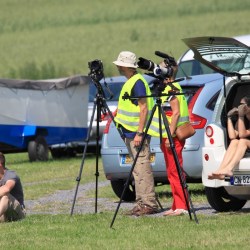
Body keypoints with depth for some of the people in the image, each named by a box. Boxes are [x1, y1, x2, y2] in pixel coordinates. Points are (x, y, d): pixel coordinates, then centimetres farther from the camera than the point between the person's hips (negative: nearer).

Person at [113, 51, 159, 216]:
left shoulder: (137, 82, -14)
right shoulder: (131, 82, 17)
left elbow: (143, 109, -19)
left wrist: (139, 133, -23)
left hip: (137, 134, -10)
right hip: (130, 133, 10)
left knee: (142, 168, -11)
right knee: (138, 170, 10)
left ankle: (149, 203, -11)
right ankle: (142, 203, 12)